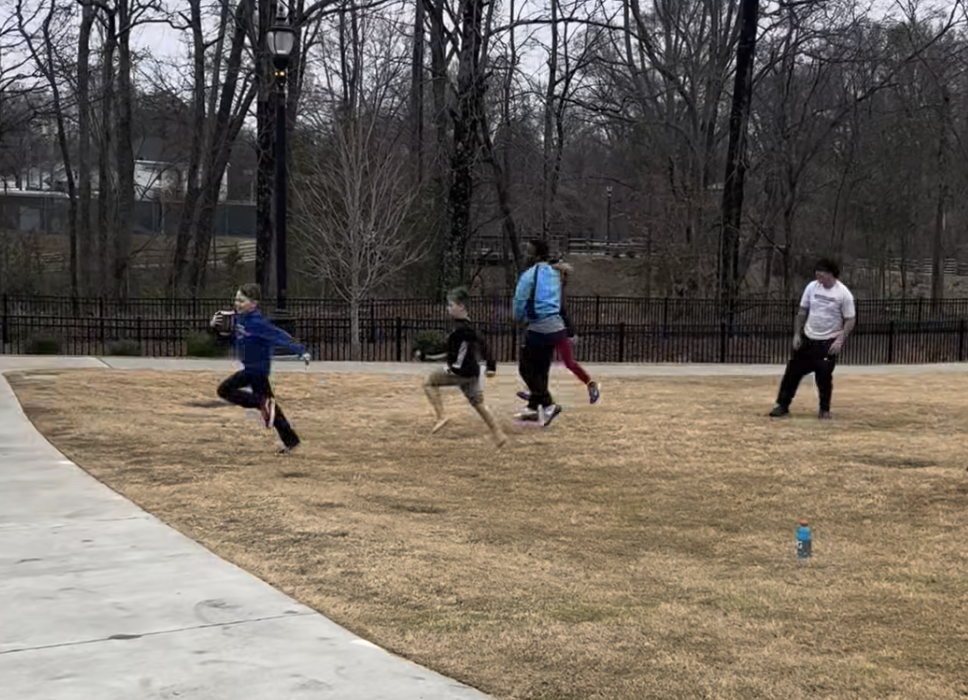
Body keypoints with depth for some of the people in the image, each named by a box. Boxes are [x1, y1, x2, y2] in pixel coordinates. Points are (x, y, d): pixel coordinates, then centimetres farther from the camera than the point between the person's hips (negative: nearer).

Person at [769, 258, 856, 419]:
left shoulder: (843, 294, -13)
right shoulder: (812, 287, -1)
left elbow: (850, 320, -9)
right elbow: (802, 312, 8)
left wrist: (840, 340, -18)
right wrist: (797, 334, 3)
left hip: (828, 342, -4)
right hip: (808, 339, 4)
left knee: (824, 376, -2)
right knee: (793, 370, 3)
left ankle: (824, 409, 16)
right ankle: (782, 405, 12)